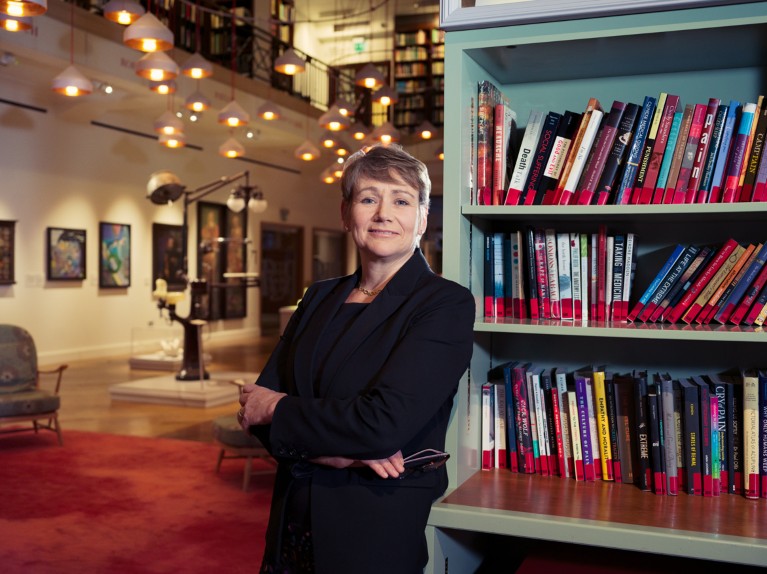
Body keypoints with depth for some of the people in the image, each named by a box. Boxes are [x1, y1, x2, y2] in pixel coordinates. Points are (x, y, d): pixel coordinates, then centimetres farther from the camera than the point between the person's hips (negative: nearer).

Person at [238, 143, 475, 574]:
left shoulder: (446, 304, -12)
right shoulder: (320, 297, 6)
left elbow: (384, 421, -22)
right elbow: (257, 401, 0)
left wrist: (277, 409, -10)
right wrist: (332, 451, -18)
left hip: (381, 533, -5)